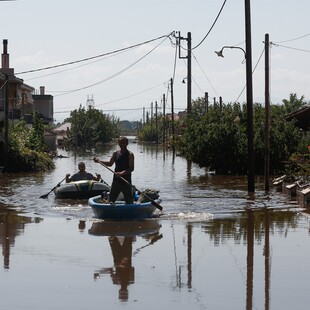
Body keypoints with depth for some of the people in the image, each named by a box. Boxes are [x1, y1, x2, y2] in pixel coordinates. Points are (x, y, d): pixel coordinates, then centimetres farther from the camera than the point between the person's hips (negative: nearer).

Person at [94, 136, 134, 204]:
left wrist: (122, 173, -29)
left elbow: (131, 168, -16)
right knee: (111, 199, 6)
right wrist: (99, 161, 10)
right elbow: (110, 163, 22)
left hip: (126, 181, -5)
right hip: (116, 180, 5)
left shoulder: (130, 154, -7)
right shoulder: (116, 153, 8)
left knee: (129, 202, -1)